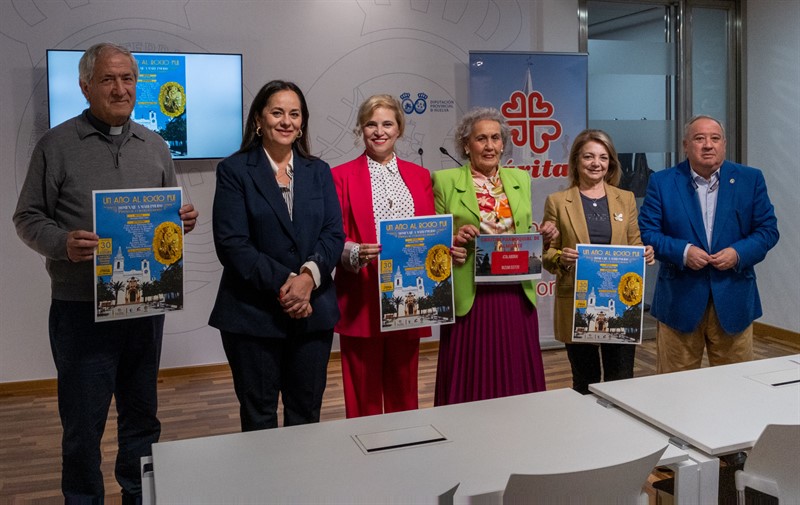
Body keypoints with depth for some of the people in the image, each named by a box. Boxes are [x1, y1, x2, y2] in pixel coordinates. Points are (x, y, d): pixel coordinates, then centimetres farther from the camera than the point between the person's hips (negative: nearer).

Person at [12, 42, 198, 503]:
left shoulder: (154, 146, 11)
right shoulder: (57, 145, -1)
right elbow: (28, 218, 0)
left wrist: (183, 220, -5)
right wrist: (63, 243, -19)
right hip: (81, 307, -4)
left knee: (142, 416, 15)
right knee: (83, 422, 5)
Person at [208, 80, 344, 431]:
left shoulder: (319, 171, 10)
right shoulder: (234, 170, -1)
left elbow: (334, 234, 2)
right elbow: (231, 242, -10)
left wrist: (309, 276, -17)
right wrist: (283, 284, -17)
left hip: (314, 310, 3)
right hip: (253, 313, -3)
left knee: (306, 413, 12)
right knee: (259, 416, 8)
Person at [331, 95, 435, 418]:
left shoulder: (419, 176, 13)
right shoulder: (342, 176, 2)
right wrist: (355, 253, -22)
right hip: (362, 299, -3)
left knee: (404, 388, 12)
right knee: (364, 393, 3)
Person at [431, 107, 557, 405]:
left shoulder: (520, 179, 13)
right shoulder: (445, 181, 2)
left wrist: (543, 235, -1)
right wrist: (455, 239, -16)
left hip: (516, 295, 4)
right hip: (470, 298, -3)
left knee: (516, 379, 8)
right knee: (471, 383, 2)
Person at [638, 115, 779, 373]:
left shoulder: (750, 179, 4)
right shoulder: (662, 182, 0)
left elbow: (768, 229, 4)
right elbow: (646, 232, -2)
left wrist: (739, 253, -13)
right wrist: (682, 251, -17)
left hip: (734, 300, 1)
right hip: (679, 300, -1)